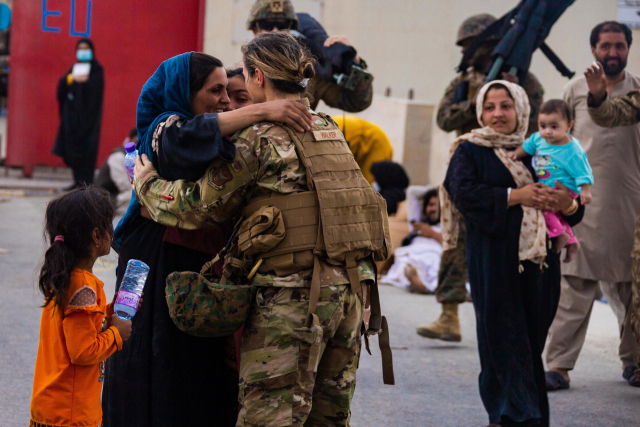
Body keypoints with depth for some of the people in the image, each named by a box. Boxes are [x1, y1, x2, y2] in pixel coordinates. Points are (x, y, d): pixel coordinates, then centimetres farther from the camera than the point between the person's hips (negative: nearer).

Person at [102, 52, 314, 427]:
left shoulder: (223, 139, 15)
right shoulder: (162, 127, -9)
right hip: (162, 266, -7)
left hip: (209, 265, 7)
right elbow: (183, 139, -34)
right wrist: (260, 111, -37)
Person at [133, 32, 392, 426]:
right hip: (350, 289, 7)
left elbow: (196, 206, -4)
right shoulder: (330, 131, 15)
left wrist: (147, 183, 15)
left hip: (292, 294, -7)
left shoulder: (260, 137, -6)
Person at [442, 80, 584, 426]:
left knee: (532, 338, 5)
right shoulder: (470, 151, 5)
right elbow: (463, 192, -14)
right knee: (504, 338, -6)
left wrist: (565, 202, -9)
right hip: (494, 260, -4)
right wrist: (515, 196, -18)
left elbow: (575, 211, 15)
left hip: (537, 260, 4)